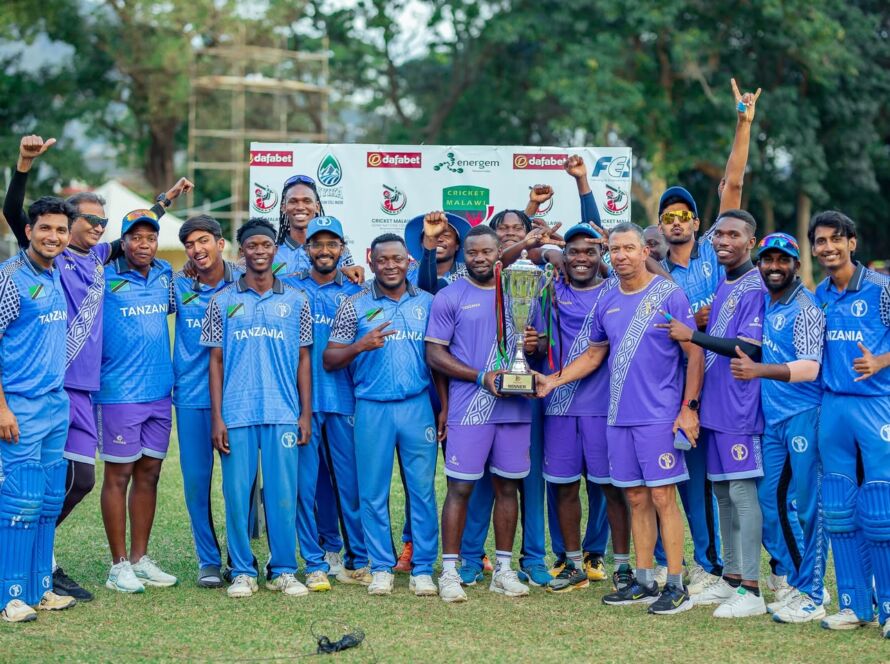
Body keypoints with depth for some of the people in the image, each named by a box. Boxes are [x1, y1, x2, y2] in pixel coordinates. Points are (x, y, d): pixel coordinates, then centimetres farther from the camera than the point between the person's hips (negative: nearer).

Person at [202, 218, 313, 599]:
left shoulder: (295, 301, 9)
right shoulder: (223, 302, 6)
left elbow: (304, 360, 10)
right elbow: (216, 361, 6)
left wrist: (306, 414, 3)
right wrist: (217, 417, -1)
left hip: (283, 414, 0)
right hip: (236, 415, 0)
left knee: (283, 494, 1)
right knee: (237, 493, 1)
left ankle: (283, 571, 10)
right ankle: (242, 571, 11)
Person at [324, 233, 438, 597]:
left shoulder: (427, 303, 8)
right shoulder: (354, 306, 3)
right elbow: (329, 360, 1)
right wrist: (360, 346, -17)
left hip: (418, 406, 1)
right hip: (372, 409, -1)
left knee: (423, 489, 2)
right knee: (374, 492, 3)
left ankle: (423, 568, 10)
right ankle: (381, 567, 13)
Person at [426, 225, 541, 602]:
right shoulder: (449, 298, 0)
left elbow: (532, 344, 21)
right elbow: (434, 353, -5)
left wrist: (534, 345, -5)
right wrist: (482, 377, -15)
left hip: (514, 406, 4)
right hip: (469, 409, -4)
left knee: (507, 486, 8)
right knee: (460, 487, -4)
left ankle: (503, 568, 16)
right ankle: (450, 571, 1)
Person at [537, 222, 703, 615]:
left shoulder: (668, 295, -5)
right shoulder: (607, 303, 13)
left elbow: (694, 353, -5)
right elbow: (593, 355, 22)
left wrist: (689, 407, -11)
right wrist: (552, 381, 11)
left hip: (659, 417, -6)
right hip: (619, 417, 6)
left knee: (662, 497, -6)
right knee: (637, 499, 10)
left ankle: (676, 587, -3)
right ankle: (643, 582, 16)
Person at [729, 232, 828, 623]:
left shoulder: (805, 308, -10)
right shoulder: (763, 303, 13)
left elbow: (809, 368, -20)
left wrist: (758, 371, -30)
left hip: (803, 416, -8)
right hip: (772, 418, 8)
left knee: (807, 505, -4)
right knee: (768, 502, 11)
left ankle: (811, 596, 3)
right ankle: (799, 583, 23)